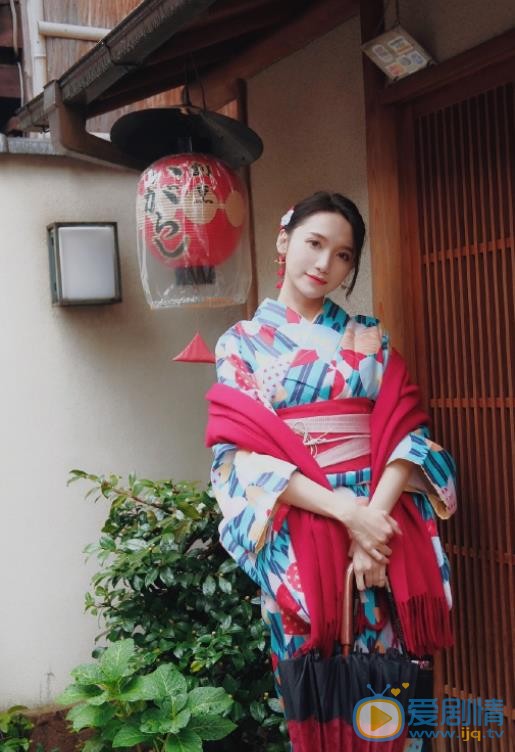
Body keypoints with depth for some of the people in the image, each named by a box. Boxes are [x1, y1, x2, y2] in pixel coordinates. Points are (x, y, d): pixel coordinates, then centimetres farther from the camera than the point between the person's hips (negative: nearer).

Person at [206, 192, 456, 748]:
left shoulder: (370, 338, 10)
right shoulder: (241, 343, 4)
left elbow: (406, 431, 0)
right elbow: (241, 452, -7)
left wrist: (376, 512, -19)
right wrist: (345, 507, -19)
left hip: (381, 521, 2)